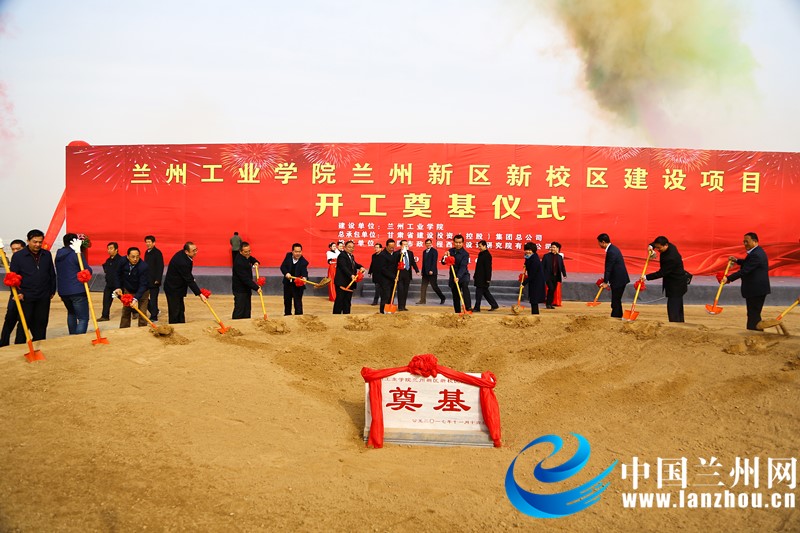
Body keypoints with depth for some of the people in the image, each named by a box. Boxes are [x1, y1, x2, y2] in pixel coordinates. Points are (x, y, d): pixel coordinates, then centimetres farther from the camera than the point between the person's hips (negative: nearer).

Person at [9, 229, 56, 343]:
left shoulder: (47, 255, 7)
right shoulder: (18, 256, -4)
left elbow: (52, 274, 14)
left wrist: (52, 290, 13)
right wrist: (17, 292, -11)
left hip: (44, 296, 3)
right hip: (26, 297, -3)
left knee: (41, 322, 8)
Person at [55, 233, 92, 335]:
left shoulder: (58, 255, 10)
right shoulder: (76, 254, -10)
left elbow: (58, 273, 19)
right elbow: (87, 271, -10)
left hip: (63, 291, 7)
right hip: (77, 291, -7)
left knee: (71, 313, 29)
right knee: (83, 318, -5)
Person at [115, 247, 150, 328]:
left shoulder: (144, 267, -33)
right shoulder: (123, 262, -17)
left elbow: (143, 285, -34)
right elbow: (119, 275, 2)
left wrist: (136, 298, -45)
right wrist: (119, 287, -10)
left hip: (142, 292, -5)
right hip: (128, 291, 5)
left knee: (142, 314, -9)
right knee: (125, 312, 12)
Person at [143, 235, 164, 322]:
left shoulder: (157, 253, -10)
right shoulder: (147, 252, 13)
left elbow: (160, 267, -13)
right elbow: (145, 265, 18)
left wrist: (158, 279, -18)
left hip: (154, 280, -8)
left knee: (153, 299, -4)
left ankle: (154, 317, 5)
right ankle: (154, 311, 24)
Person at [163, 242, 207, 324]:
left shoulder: (182, 254, -2)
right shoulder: (182, 262, -31)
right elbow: (189, 280, -28)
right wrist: (199, 294, -25)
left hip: (178, 287, 10)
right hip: (173, 289, -10)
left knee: (181, 310, 15)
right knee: (175, 312, -4)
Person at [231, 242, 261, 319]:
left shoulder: (246, 256, 2)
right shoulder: (239, 262, -27)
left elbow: (251, 258, 28)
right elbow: (245, 279, -30)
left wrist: (255, 262, 5)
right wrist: (256, 288, -29)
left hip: (246, 289, 10)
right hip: (240, 290, -10)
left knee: (247, 310, 17)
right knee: (239, 311, -7)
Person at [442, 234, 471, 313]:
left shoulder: (465, 254, -11)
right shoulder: (451, 251, 6)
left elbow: (463, 266, -22)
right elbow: (443, 262, 7)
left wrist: (458, 277, -35)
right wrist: (445, 257, -15)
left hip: (463, 276, -5)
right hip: (453, 277, 5)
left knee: (465, 287, -33)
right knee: (455, 297, 8)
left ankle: (468, 308, -40)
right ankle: (457, 312, 18)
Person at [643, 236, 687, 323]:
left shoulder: (671, 258, -30)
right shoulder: (670, 246, -1)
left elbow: (662, 273, -24)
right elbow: (653, 244, 16)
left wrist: (646, 277, -21)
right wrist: (651, 247, -7)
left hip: (675, 285, -10)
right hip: (677, 283, 10)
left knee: (673, 308, -11)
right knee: (678, 307, 17)